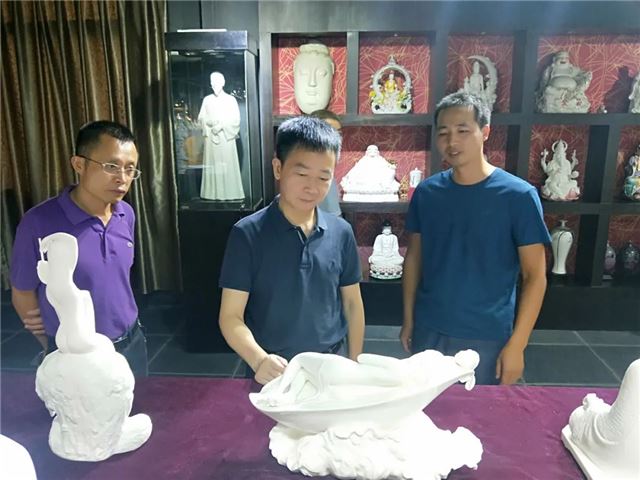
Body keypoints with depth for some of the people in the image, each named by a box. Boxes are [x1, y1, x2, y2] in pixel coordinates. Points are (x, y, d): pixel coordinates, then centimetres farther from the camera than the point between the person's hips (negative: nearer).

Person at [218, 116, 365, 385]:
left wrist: (354, 365, 5)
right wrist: (258, 359, -30)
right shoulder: (247, 234, -15)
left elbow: (352, 303, 5)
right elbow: (230, 316, -14)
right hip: (273, 376, -3)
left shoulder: (341, 233, -4)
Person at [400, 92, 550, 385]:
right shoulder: (426, 192, -2)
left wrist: (517, 343, -11)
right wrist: (408, 319, 7)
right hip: (428, 331, 3)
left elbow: (535, 276, -9)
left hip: (487, 337, -3)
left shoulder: (518, 196, -12)